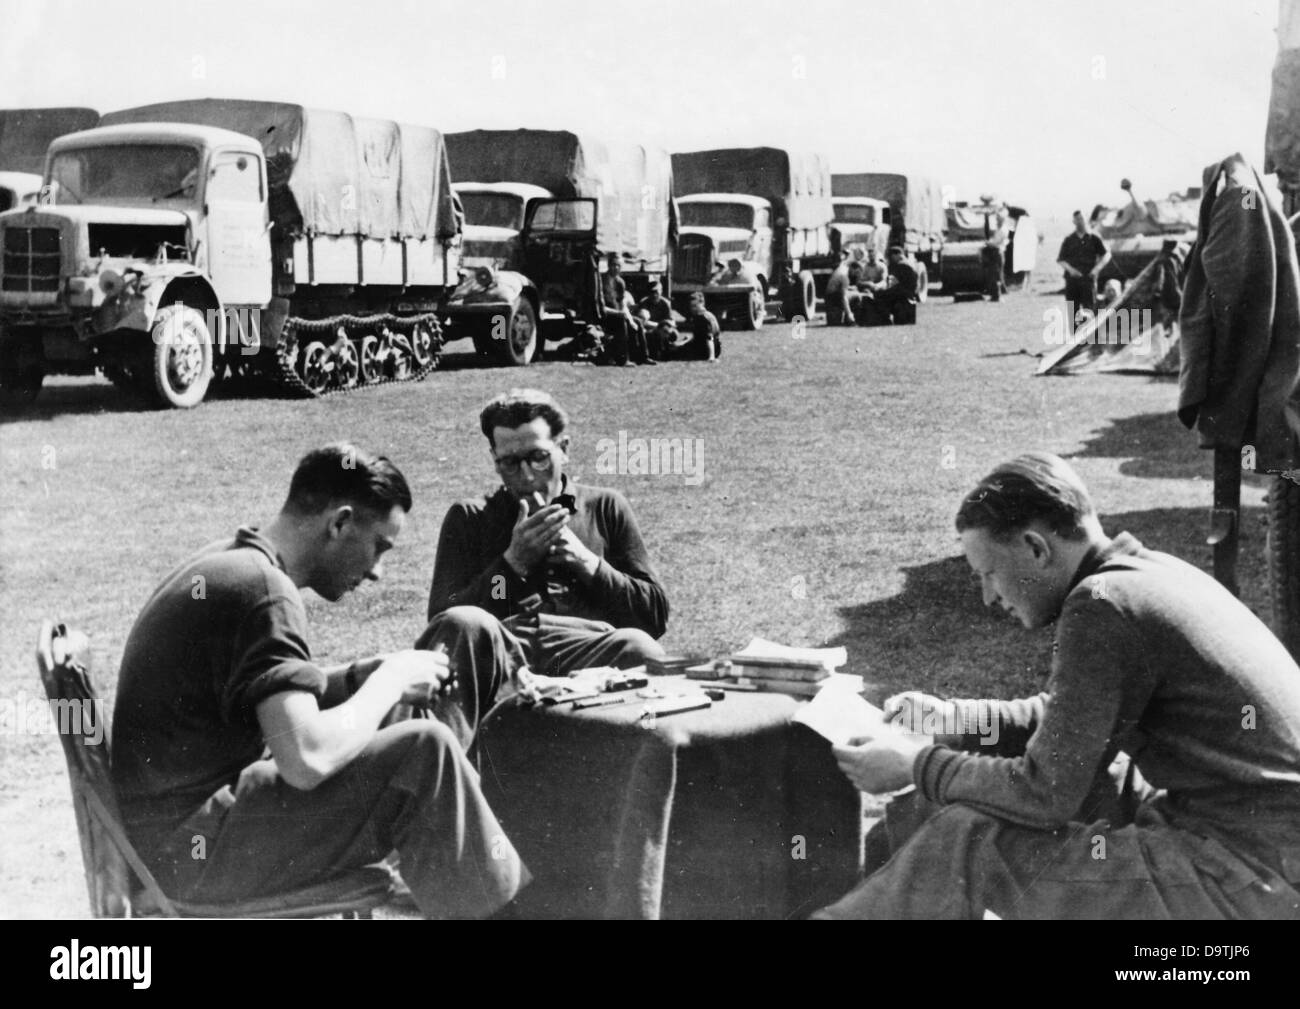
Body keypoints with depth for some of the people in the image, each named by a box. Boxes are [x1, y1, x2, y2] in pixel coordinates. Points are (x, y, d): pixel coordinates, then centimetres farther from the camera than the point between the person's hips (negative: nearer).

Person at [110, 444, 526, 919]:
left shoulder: (223, 563, 10)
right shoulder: (263, 590, -20)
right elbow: (308, 759, -29)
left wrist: (368, 675, 3)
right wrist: (391, 681, -14)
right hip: (194, 846, -10)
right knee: (424, 751, -17)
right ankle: (505, 906, -1)